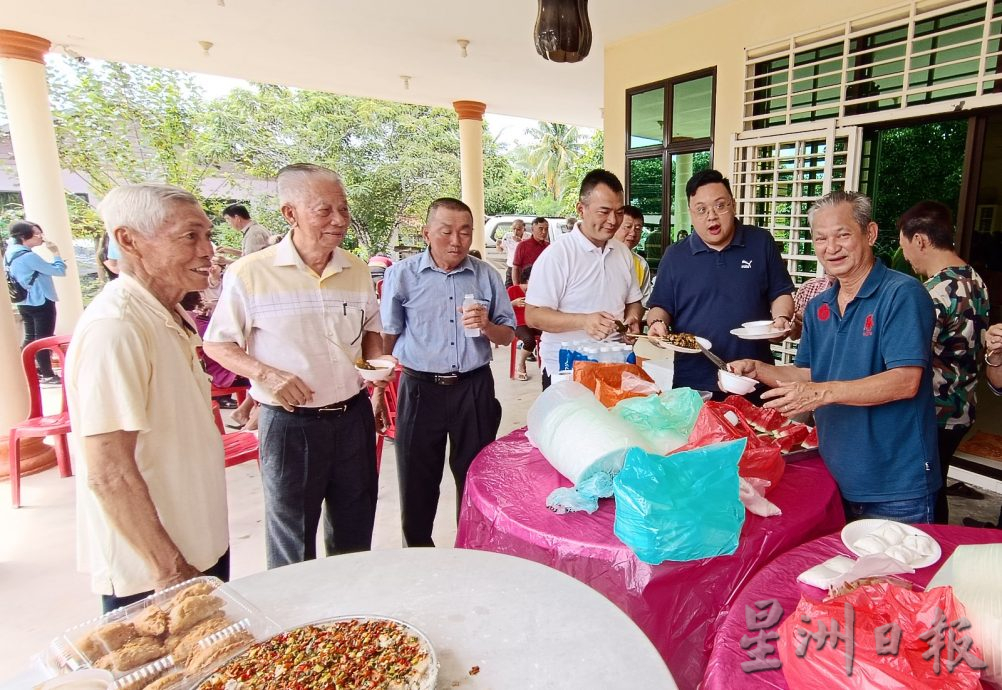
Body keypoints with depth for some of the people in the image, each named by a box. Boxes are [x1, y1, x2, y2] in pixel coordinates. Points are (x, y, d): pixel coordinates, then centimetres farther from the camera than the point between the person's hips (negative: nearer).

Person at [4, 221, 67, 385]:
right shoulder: (29, 257, -22)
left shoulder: (10, 253, 6)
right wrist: (56, 252, -8)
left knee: (30, 337, 17)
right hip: (41, 303, -9)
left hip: (25, 303, 9)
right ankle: (48, 376, 6)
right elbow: (59, 271, -19)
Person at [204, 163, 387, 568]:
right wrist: (266, 374, -20)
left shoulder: (357, 271, 3)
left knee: (355, 531, 21)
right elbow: (216, 344, -4)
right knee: (292, 542, 13)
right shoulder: (250, 274, -11)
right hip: (289, 422, -4)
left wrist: (378, 376, 2)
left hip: (353, 416, 5)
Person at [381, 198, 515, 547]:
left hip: (474, 388, 2)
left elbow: (507, 336, 7)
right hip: (420, 388, -1)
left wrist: (486, 325, -14)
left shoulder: (487, 276, 3)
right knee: (417, 481, 10)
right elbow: (387, 337, 4)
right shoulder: (401, 274, -2)